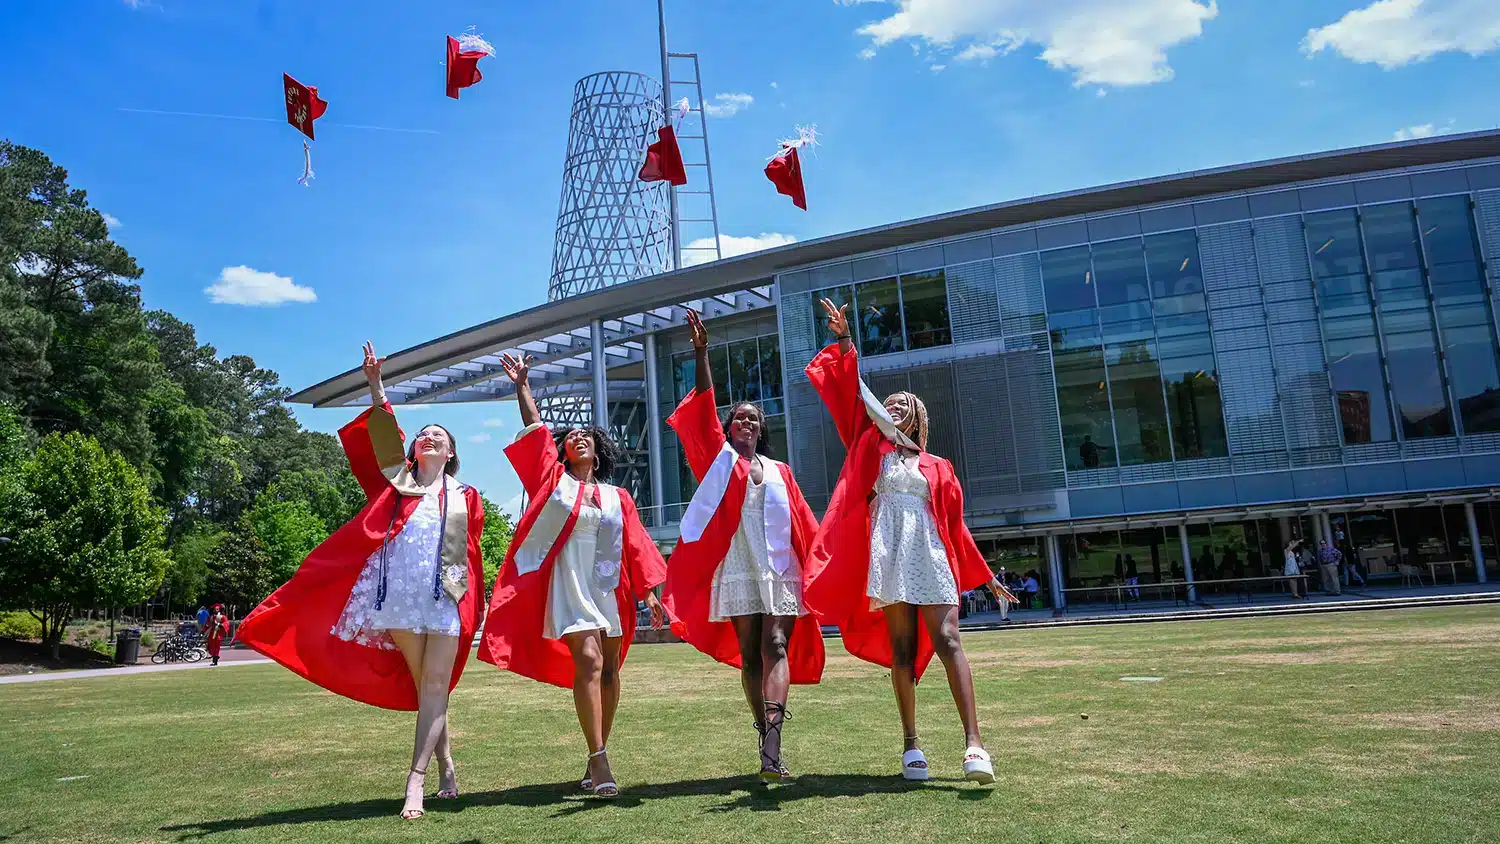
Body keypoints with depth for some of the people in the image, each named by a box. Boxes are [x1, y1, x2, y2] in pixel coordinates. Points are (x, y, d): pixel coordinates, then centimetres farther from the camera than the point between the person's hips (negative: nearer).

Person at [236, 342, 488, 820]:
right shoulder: (399, 481, 15)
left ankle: (415, 781, -10)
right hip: (400, 596, 1)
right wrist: (376, 386, -8)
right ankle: (446, 772, 17)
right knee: (422, 685, 5)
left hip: (446, 599, -1)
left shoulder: (466, 497, 14)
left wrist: (472, 606, 10)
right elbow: (384, 436, 3)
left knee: (434, 686, -7)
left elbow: (472, 555, 14)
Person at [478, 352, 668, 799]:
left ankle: (596, 761, 15)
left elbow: (635, 546, 9)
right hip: (570, 585, -4)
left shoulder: (617, 495, 12)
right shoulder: (554, 480, 7)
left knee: (609, 669, 5)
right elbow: (534, 431, 6)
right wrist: (522, 385, 7)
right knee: (588, 662, -18)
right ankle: (599, 761, -20)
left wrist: (648, 593, 4)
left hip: (610, 588, 4)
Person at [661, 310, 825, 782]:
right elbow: (704, 409, -2)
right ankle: (768, 747, 12)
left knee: (776, 647, -15)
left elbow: (804, 524, 15)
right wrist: (701, 353, -12)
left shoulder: (779, 472, 17)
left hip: (780, 570, 1)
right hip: (736, 571, -1)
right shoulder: (719, 458, 10)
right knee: (750, 656, 2)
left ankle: (772, 748, -25)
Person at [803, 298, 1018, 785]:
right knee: (902, 651, 0)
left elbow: (955, 526, 18)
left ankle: (974, 744, -19)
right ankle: (911, 746, 5)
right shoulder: (874, 447, 16)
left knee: (947, 643, -12)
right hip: (889, 556, 0)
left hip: (931, 558, 0)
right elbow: (855, 394, 5)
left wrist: (986, 578, 16)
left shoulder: (937, 467, 17)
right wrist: (845, 342, -5)